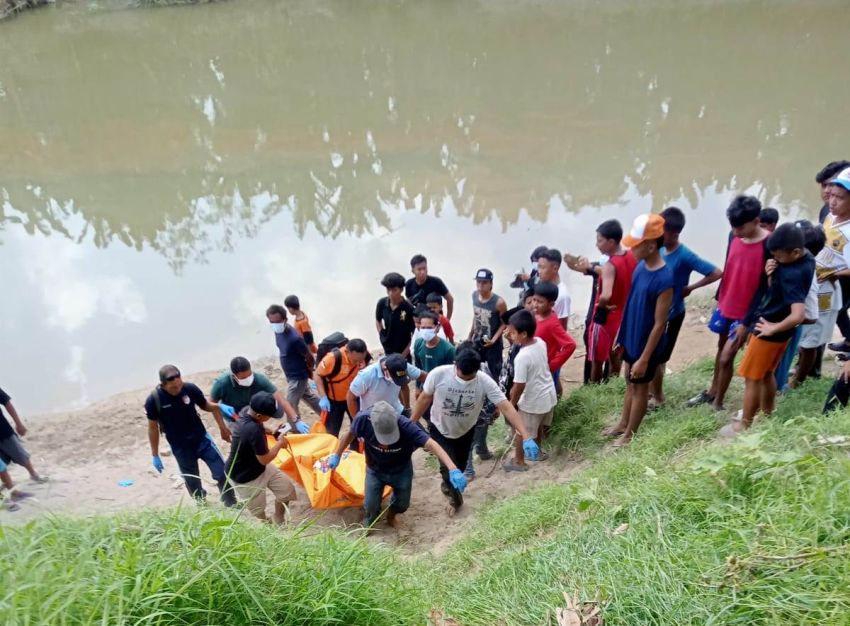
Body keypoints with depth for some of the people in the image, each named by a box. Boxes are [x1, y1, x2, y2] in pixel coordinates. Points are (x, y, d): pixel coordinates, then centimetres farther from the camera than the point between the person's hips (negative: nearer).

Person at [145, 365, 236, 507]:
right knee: (193, 483, 14)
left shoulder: (190, 388, -16)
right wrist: (155, 455, 0)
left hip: (202, 439, 1)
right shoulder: (153, 400, -18)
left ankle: (231, 505, 22)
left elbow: (207, 406, 2)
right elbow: (153, 428, -5)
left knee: (222, 472, 2)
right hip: (180, 448, -1)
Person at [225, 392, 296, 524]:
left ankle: (279, 523, 37)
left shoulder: (247, 410, -15)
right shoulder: (253, 430, -41)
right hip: (245, 477, -9)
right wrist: (280, 443, -12)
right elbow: (265, 459, -28)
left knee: (287, 490, 15)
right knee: (258, 514, 12)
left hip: (260, 467, 9)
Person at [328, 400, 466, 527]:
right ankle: (368, 525, 40)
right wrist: (336, 455, -3)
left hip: (401, 470, 0)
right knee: (371, 505, 3)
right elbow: (350, 434, -10)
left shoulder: (405, 425, -40)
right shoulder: (363, 420, -35)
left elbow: (431, 445, -49)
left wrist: (453, 470, -60)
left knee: (402, 504, 15)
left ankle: (391, 514, 53)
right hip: (375, 470, 0)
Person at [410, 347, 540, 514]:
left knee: (459, 467, 19)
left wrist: (526, 436, -42)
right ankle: (455, 497, 23)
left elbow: (506, 407, -34)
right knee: (448, 468, -11)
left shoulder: (485, 381, -30)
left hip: (466, 431, 2)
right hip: (440, 430, -2)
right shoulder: (438, 374, -31)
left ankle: (449, 487, 54)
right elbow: (425, 399, -14)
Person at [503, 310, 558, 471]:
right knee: (539, 426, 30)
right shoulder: (540, 342, -8)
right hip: (548, 394, 8)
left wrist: (511, 404, -9)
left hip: (532, 400, -7)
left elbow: (519, 386, -24)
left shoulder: (522, 357, -31)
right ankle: (537, 451, 50)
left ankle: (519, 462, 31)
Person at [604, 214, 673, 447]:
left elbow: (659, 324, -24)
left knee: (640, 387, 13)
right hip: (630, 338, 8)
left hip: (645, 344, -8)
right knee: (630, 383, 24)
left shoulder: (664, 279, -29)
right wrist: (620, 334, 15)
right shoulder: (641, 266, -4)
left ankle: (629, 434, 31)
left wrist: (644, 359, -20)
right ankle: (623, 424, 44)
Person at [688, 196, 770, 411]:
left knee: (726, 358, -1)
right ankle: (712, 391, 40)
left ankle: (717, 404, 18)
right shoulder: (734, 237, -5)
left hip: (745, 313, -6)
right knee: (721, 348, 22)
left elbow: (763, 288, -19)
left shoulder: (768, 246, -23)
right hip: (725, 305, 6)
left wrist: (747, 321, -18)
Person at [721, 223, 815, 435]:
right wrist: (771, 274, -14)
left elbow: (798, 315, -39)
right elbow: (776, 289, 7)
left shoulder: (793, 275, -32)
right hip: (780, 330, 9)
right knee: (767, 373, 24)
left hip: (769, 330, -9)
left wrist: (773, 328, -23)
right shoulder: (806, 257, -2)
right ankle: (766, 414, 40)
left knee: (752, 378, 5)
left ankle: (745, 424, 19)